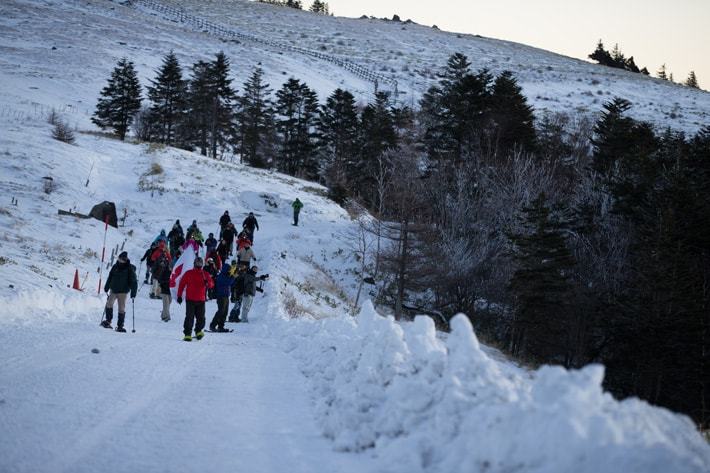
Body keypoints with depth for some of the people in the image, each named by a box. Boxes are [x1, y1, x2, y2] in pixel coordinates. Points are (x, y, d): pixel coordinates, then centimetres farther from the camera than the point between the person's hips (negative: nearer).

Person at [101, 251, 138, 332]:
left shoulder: (130, 269, -9)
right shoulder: (115, 267, 4)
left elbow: (133, 282, -9)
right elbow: (110, 277, 16)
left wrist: (133, 293, -15)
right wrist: (106, 287, 18)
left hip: (123, 292, -4)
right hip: (113, 290, 4)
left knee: (121, 308, -2)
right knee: (109, 304, -8)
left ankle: (120, 326, 4)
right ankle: (108, 321, 3)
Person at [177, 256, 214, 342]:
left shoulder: (205, 274, 7)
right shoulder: (188, 273, 3)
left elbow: (212, 284, 2)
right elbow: (182, 284, 6)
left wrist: (208, 283, -22)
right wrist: (179, 296, 2)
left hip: (201, 300, 2)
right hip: (190, 299, -2)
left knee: (201, 318, 1)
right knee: (189, 317, -5)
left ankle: (198, 331, 20)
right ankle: (187, 334, -1)